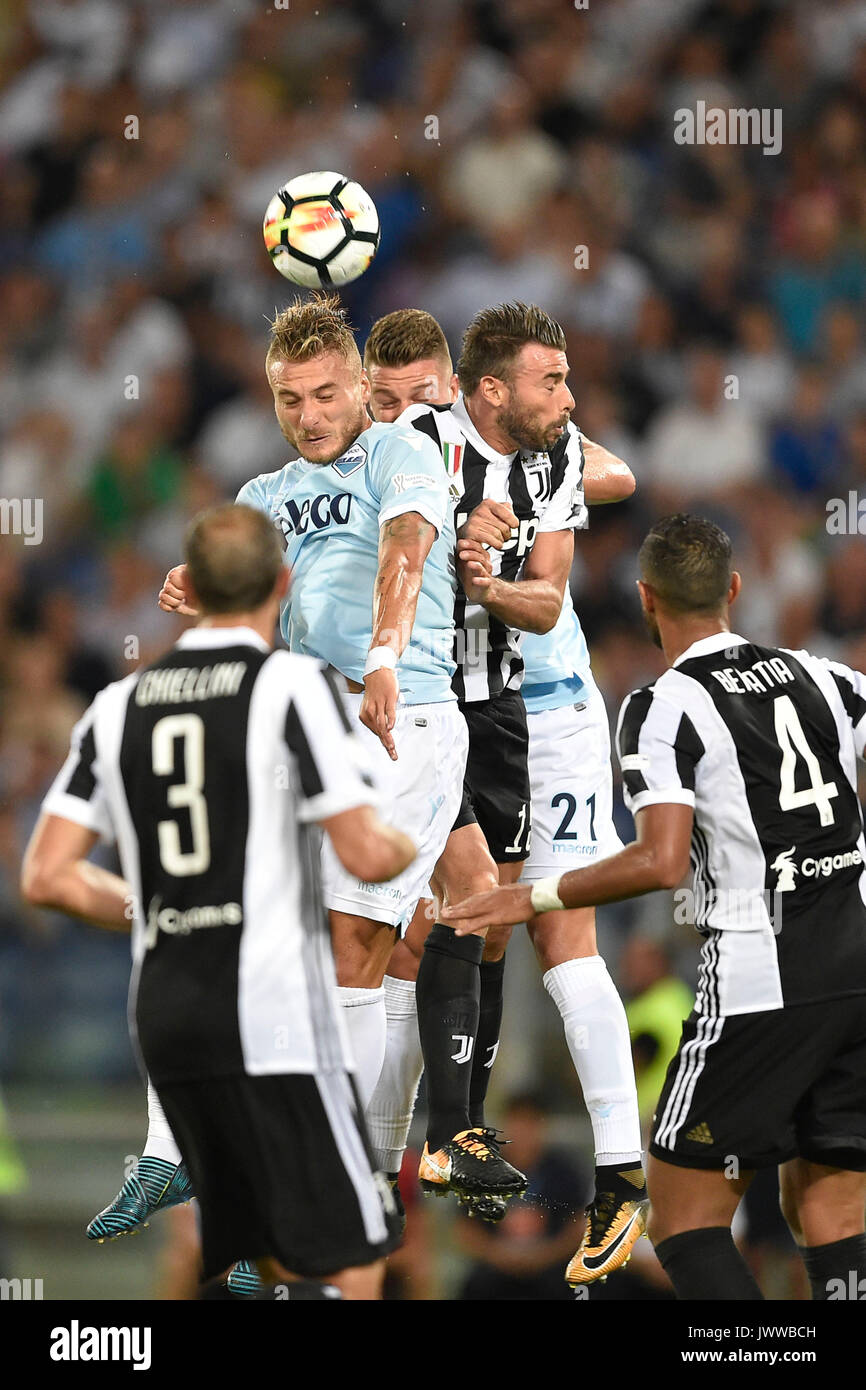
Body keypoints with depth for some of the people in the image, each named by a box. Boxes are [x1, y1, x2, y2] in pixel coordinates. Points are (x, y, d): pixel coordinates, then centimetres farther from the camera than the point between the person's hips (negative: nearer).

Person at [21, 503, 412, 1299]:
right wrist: (410, 846, 10)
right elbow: (365, 854, -12)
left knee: (280, 1265, 14)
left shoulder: (120, 705, 10)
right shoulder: (292, 683, -7)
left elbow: (47, 878, 7)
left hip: (166, 1014, 6)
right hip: (272, 1009, -6)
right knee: (352, 1265, -4)